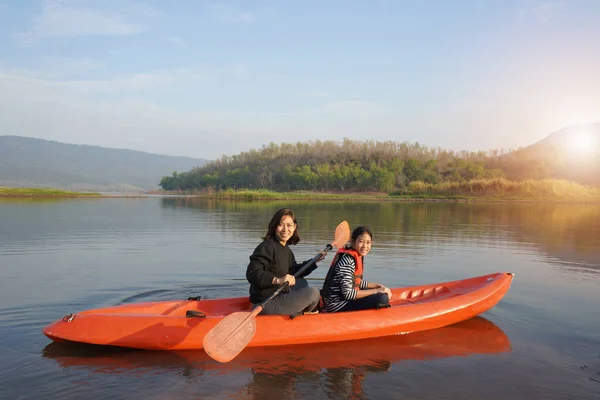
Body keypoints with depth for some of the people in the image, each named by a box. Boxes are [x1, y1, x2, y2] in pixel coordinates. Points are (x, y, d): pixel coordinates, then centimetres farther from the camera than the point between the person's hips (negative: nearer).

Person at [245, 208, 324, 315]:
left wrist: (315, 261, 16)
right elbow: (252, 273, -29)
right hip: (266, 305, -11)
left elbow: (294, 272, 21)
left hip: (279, 296, 11)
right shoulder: (267, 247, -19)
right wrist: (278, 280, -39)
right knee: (313, 292, -15)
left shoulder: (286, 250, 10)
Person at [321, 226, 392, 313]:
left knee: (385, 294, 21)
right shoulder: (348, 260, -20)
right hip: (337, 305, -11)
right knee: (383, 298, -25)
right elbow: (348, 294, -25)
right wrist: (376, 291, -17)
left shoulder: (358, 256, 10)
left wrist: (378, 286, 9)